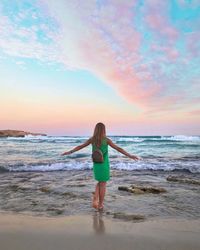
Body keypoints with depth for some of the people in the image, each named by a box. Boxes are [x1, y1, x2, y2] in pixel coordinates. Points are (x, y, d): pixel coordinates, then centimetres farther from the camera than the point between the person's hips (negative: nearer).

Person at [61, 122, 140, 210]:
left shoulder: (92, 139, -3)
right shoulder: (106, 140, -12)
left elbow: (80, 146, 5)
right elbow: (118, 148, -13)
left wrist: (69, 152, 17)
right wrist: (130, 155, -8)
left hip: (96, 165, 3)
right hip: (104, 165, -3)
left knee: (99, 182, 24)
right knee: (103, 184, 12)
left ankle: (95, 199, 5)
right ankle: (100, 204, 20)